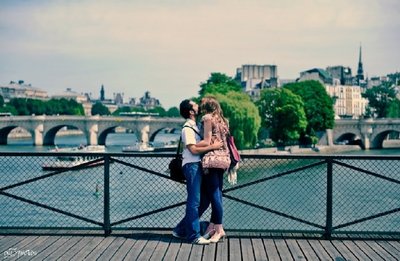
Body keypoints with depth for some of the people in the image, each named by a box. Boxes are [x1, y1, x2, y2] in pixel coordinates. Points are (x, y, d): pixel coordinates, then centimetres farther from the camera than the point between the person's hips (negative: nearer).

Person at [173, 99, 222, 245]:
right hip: (191, 165, -10)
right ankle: (194, 235, 0)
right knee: (194, 201, -6)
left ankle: (181, 230, 21)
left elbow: (200, 144, 21)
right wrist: (212, 147, -19)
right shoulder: (187, 128, -11)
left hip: (197, 165, 10)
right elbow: (194, 149, -19)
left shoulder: (194, 126, 18)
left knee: (197, 200, 13)